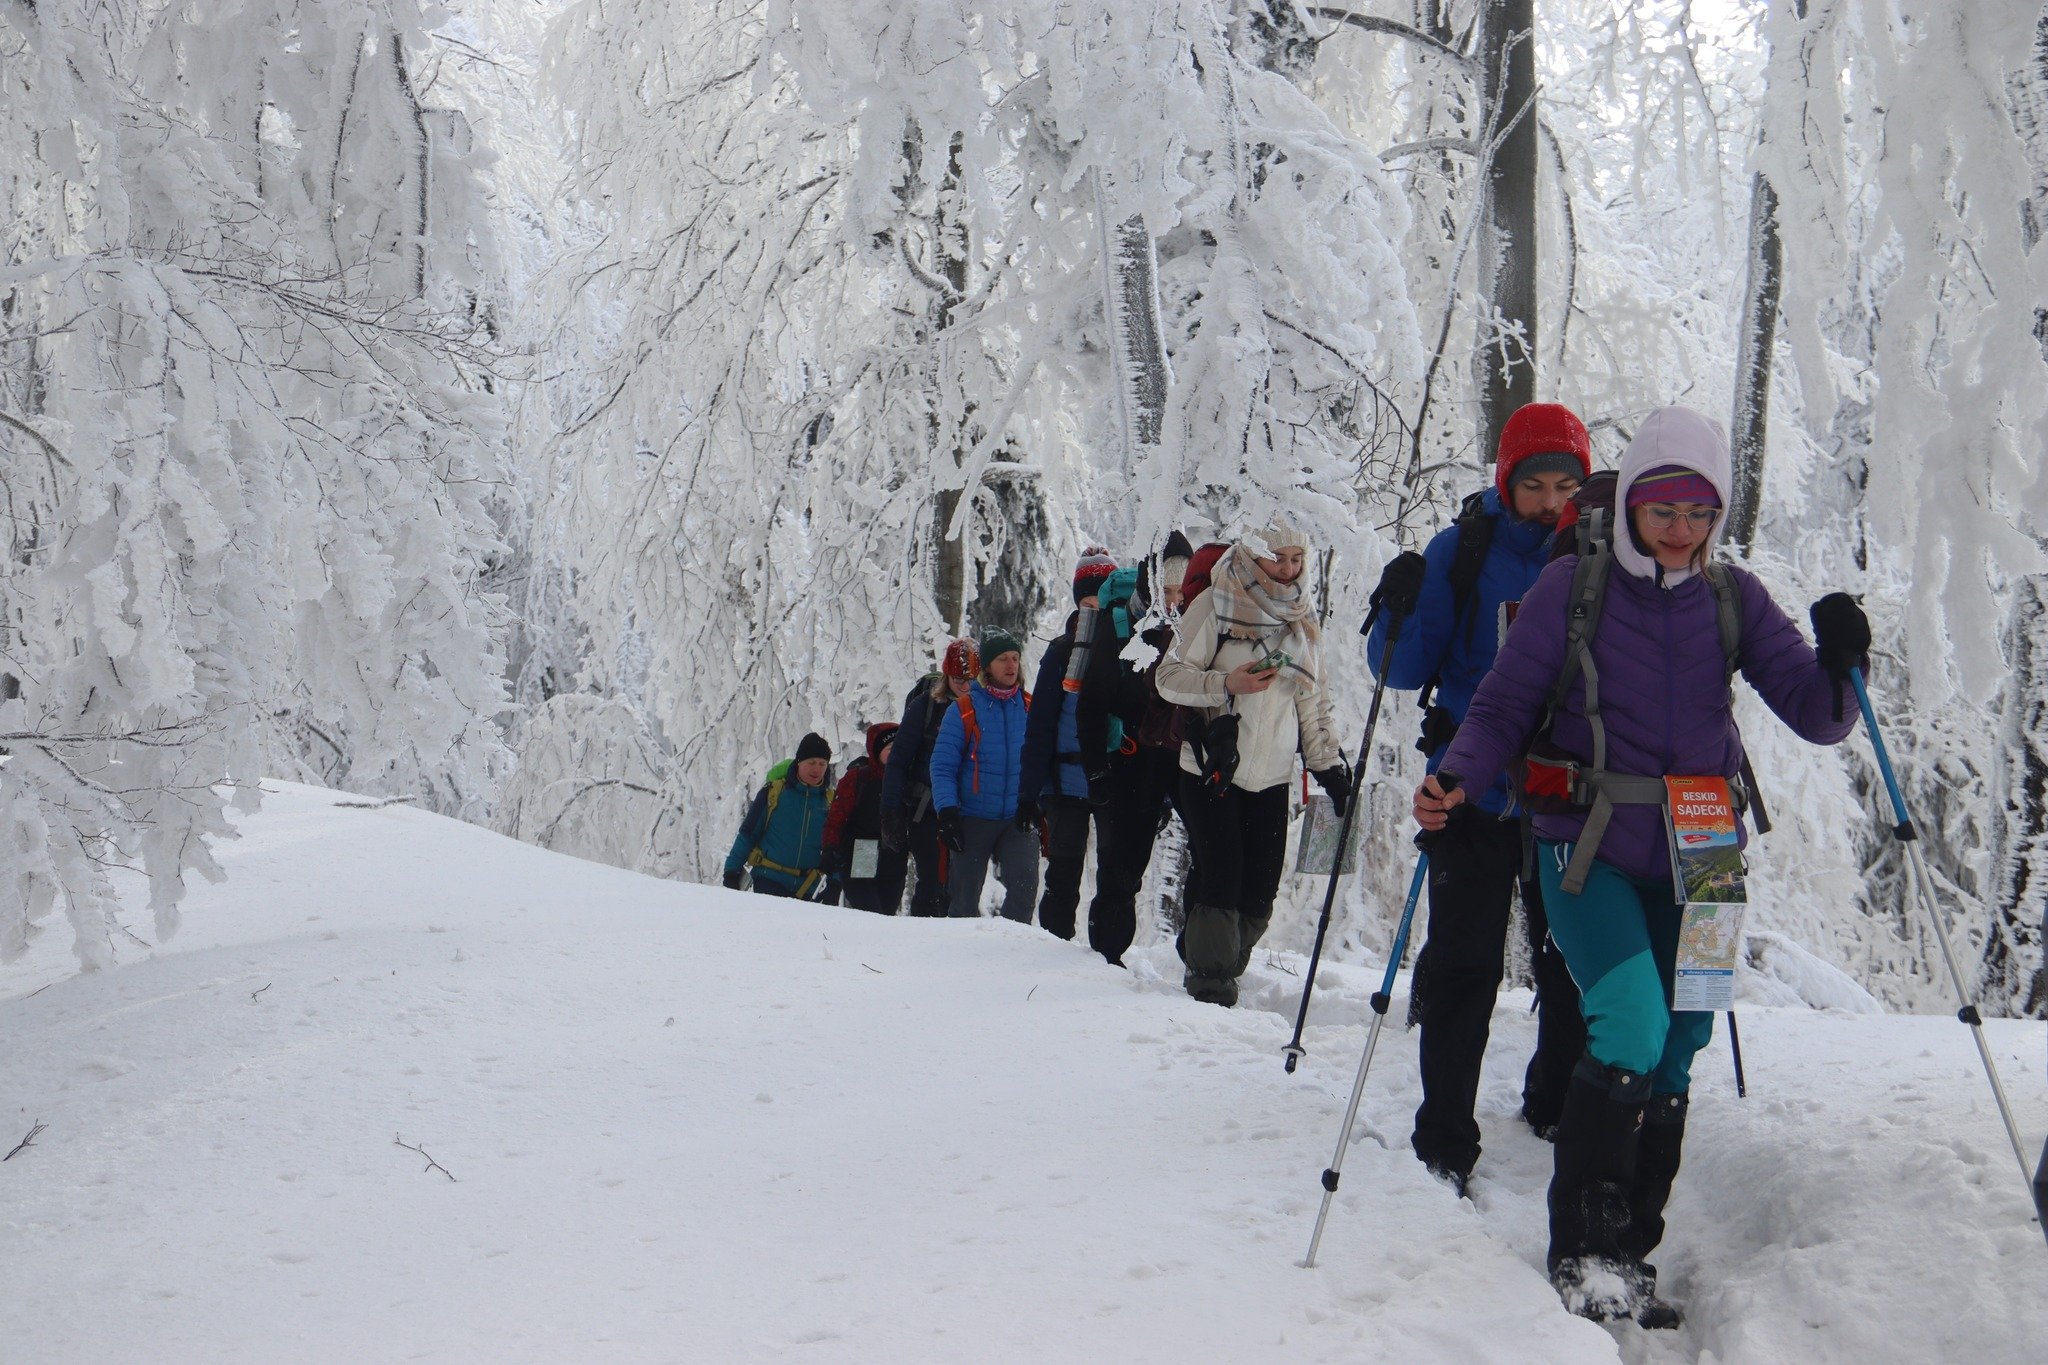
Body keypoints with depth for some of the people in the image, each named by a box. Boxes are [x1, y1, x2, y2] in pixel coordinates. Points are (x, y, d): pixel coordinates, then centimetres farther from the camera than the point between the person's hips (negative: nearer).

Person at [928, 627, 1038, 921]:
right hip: (972, 818, -1)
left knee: (1025, 884, -17)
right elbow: (942, 764, -6)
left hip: (1018, 819, 1)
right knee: (964, 898, 4)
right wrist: (946, 811, -15)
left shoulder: (1030, 709, 5)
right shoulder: (964, 709, -4)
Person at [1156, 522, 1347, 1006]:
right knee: (1220, 880, -9)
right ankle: (1209, 982, 1)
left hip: (1271, 779, 5)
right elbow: (1171, 677, -6)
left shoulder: (1302, 621, 14)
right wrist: (1226, 684, -22)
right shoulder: (1214, 606, -3)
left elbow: (1312, 702, 21)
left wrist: (1327, 765, 13)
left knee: (1258, 893, 1)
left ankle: (1221, 975, 14)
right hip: (1211, 770, -5)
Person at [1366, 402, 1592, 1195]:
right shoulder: (1461, 553, -3)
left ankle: (1560, 1109, 30)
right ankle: (1445, 1141, 1)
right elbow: (1402, 671, -2)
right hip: (1476, 794, -2)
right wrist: (1400, 611, -21)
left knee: (1575, 966, 11)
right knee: (1463, 966, -5)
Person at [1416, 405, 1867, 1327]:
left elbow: (1815, 717, 0)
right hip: (1589, 846, -4)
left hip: (1694, 856, 4)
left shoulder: (1733, 600, 6)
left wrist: (1838, 669, -22)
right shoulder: (1572, 586, -2)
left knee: (1674, 1056, 6)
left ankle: (1625, 1258, 19)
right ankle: (1578, 1250, -8)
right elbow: (1505, 705, -2)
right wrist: (1456, 779, -20)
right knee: (1631, 1031, -20)